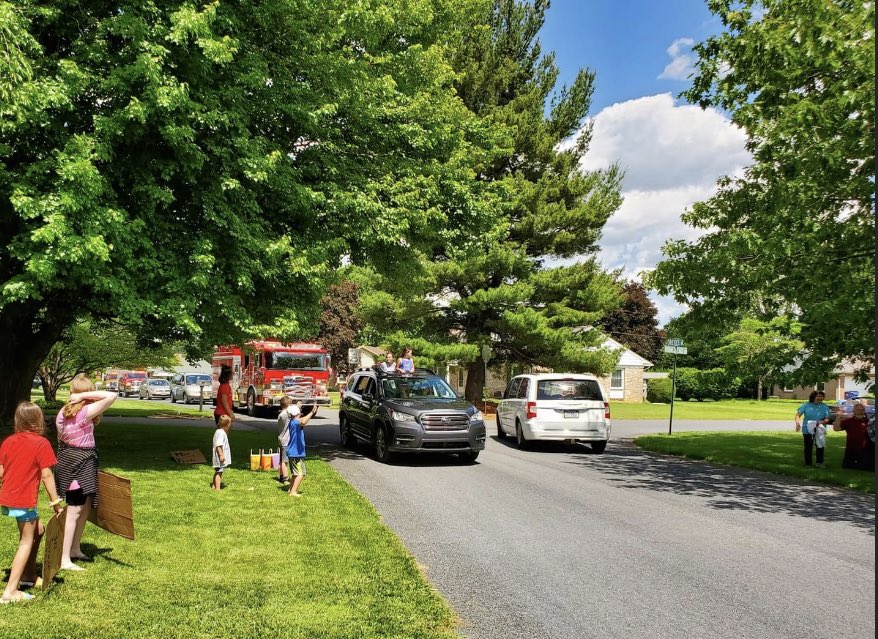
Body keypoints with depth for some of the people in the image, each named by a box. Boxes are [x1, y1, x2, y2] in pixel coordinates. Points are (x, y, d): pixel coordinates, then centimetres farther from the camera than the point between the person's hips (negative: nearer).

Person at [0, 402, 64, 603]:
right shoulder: (41, 444, -11)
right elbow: (46, 475, -13)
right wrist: (56, 502, -7)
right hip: (24, 501, -7)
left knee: (37, 530, 23)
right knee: (26, 542, 3)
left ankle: (28, 575, 29)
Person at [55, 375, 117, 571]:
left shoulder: (63, 412, 4)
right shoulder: (86, 412, -19)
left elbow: (60, 439, 12)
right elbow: (112, 396, -25)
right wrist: (85, 395, -22)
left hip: (66, 459, 9)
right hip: (81, 462, -9)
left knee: (85, 505, 20)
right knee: (74, 511, -3)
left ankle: (75, 549, 30)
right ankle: (64, 560, 1)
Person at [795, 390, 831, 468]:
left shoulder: (824, 407, 2)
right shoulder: (806, 405, -2)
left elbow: (827, 419, -2)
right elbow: (798, 415, -5)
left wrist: (821, 422, -23)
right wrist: (797, 423, -23)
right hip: (807, 429, -1)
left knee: (820, 445, 0)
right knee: (808, 446, 5)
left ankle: (819, 462, 13)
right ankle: (808, 463, 15)